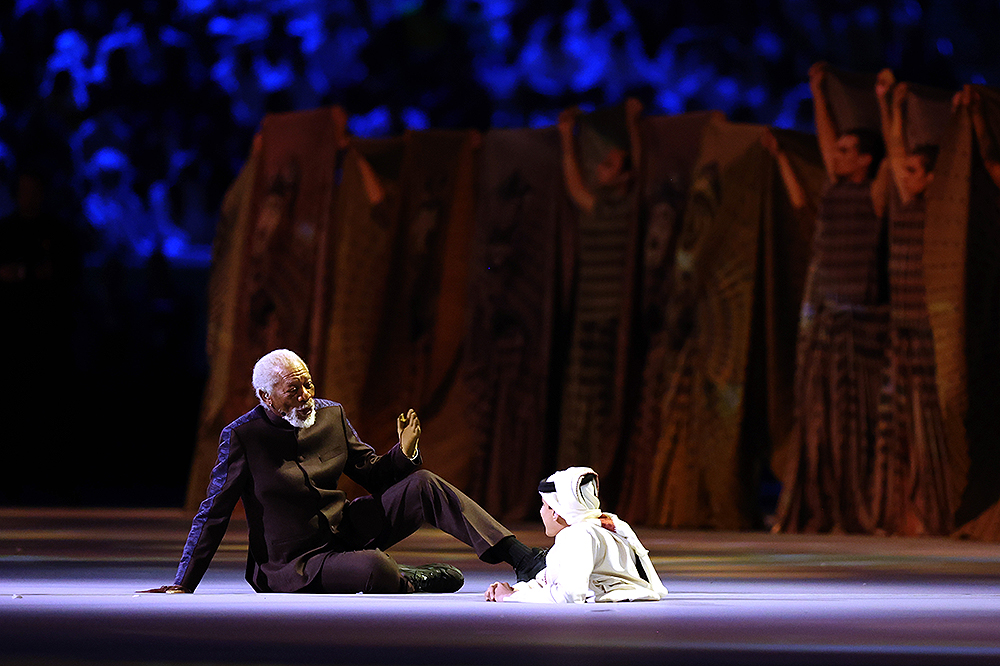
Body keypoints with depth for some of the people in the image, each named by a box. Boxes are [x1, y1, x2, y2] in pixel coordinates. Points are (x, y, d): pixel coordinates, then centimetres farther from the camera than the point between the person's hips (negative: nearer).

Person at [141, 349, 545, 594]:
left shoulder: (331, 416, 2)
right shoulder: (242, 436, -14)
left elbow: (373, 475, 11)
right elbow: (214, 514, -10)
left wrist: (404, 453, -11)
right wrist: (184, 585, -11)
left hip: (347, 530, 6)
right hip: (293, 563, -6)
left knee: (423, 485, -11)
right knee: (375, 568, -36)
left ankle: (522, 558, -13)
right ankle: (410, 584, -1)